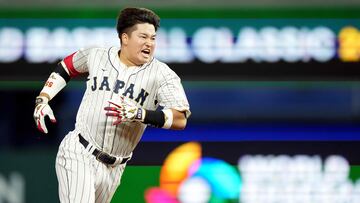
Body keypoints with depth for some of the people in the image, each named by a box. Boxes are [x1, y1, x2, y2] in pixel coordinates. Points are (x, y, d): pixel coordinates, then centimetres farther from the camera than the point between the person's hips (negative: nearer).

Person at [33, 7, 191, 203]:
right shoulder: (96, 55, 0)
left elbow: (180, 119, -18)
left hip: (113, 168, 2)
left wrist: (139, 114, -31)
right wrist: (42, 100, 10)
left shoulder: (162, 74, -7)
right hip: (78, 154, -2)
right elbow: (65, 68, 20)